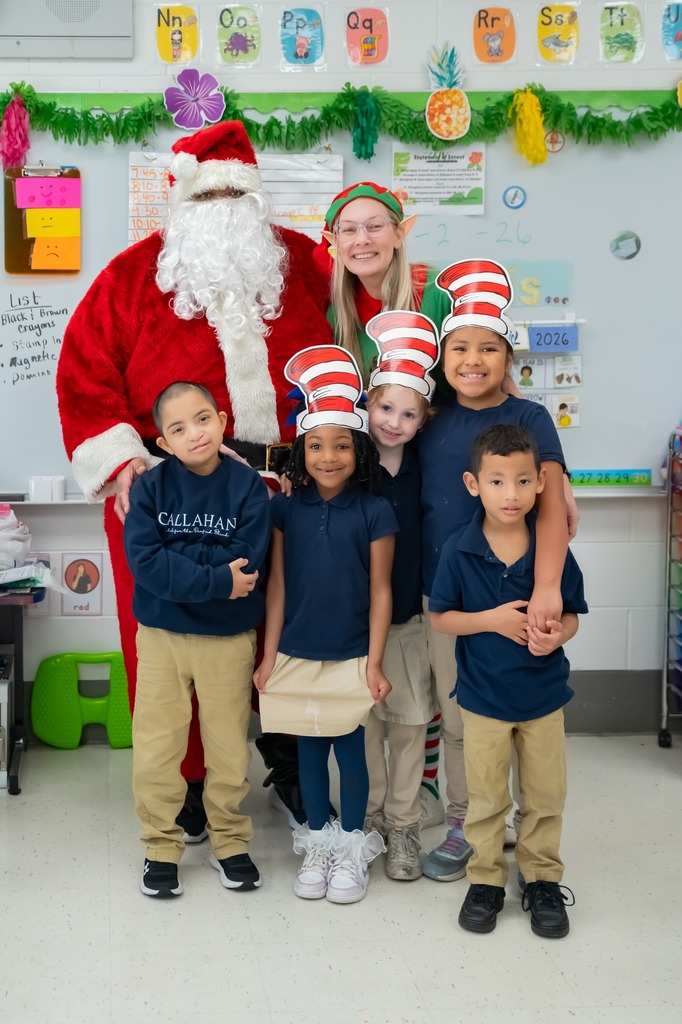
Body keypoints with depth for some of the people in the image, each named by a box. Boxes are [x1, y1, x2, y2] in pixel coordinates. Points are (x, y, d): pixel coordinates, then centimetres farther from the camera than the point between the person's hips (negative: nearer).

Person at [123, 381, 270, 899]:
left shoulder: (248, 486, -8)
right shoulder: (151, 486, -7)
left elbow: (247, 562, -18)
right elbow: (143, 560, -18)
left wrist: (176, 556, -19)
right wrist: (215, 579, -23)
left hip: (229, 638, 0)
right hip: (161, 635, 0)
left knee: (229, 747, 10)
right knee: (156, 749, 4)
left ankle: (230, 841, 29)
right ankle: (161, 847, 21)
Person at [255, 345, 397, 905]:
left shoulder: (375, 512, -8)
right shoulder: (286, 509, -1)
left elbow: (380, 592, -5)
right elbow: (277, 586, 3)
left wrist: (375, 663, -7)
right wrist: (269, 656, 2)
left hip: (351, 658, -2)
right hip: (296, 657, 2)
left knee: (350, 750, 6)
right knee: (308, 748, 12)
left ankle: (353, 847, 22)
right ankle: (318, 842, 27)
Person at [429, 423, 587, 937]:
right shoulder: (458, 551, -12)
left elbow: (571, 615, -1)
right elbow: (440, 617, -5)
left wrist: (555, 636, -23)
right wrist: (492, 619, -20)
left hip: (544, 695, 1)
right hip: (483, 696, -1)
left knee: (546, 795, 13)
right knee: (486, 798, 13)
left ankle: (543, 878, 31)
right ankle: (486, 878, 30)